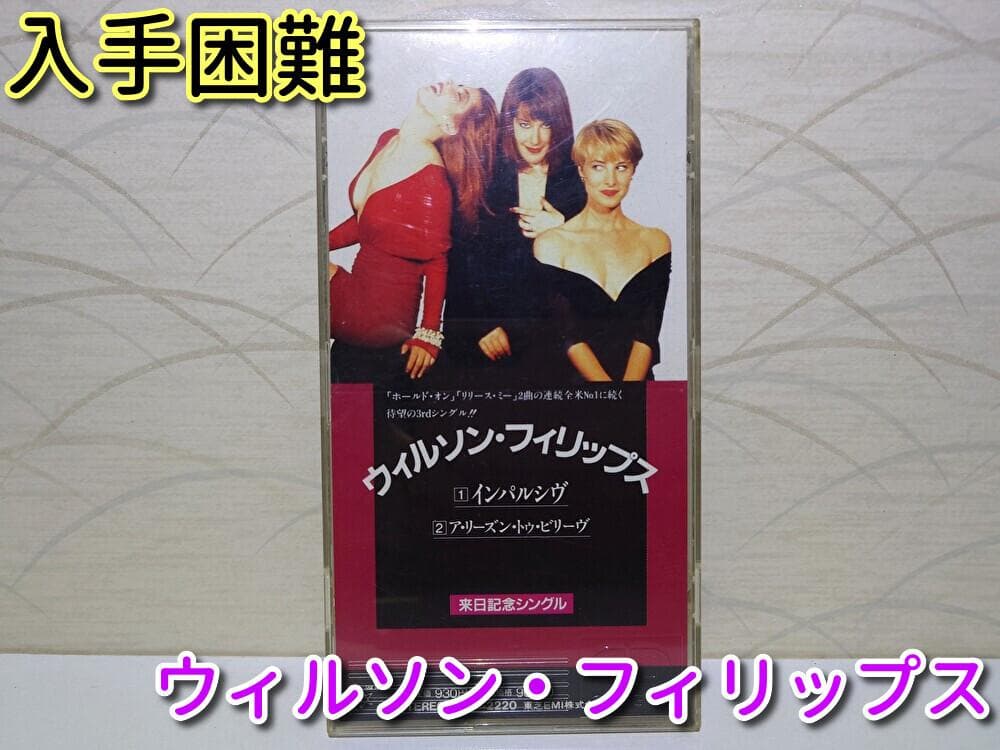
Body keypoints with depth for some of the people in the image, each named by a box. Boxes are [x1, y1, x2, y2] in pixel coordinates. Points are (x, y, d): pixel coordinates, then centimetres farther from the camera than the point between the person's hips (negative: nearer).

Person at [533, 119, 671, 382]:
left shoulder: (655, 242, 11)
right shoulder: (552, 244, 4)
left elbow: (648, 333, 2)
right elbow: (569, 336, -3)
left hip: (638, 377, 1)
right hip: (575, 381, -1)